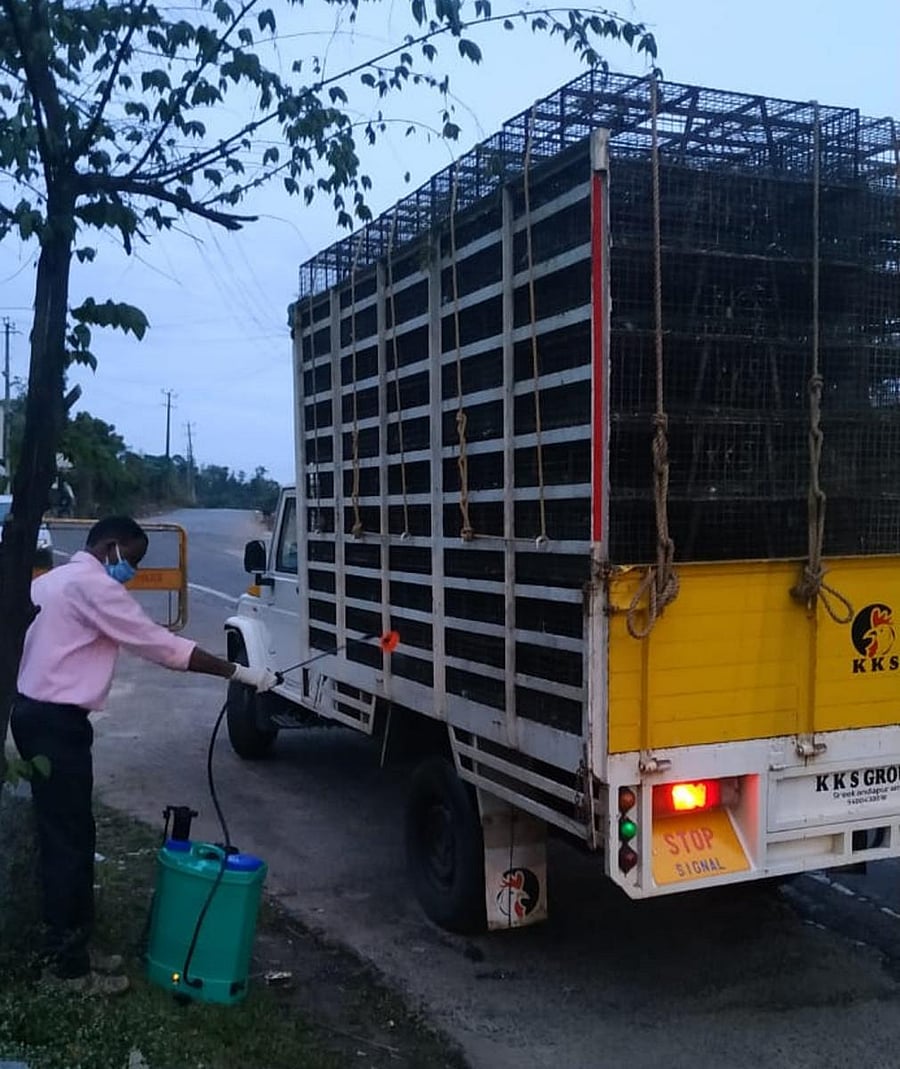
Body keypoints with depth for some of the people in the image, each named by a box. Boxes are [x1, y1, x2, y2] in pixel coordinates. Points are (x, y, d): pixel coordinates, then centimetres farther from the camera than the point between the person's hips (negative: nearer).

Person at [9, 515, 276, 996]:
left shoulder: (53, 580, 17)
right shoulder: (93, 584, -14)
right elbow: (162, 645, -17)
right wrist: (239, 672, -13)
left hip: (37, 712, 10)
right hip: (56, 722, -10)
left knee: (67, 833, 15)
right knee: (67, 840, -3)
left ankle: (72, 943, 24)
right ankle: (66, 963, 6)